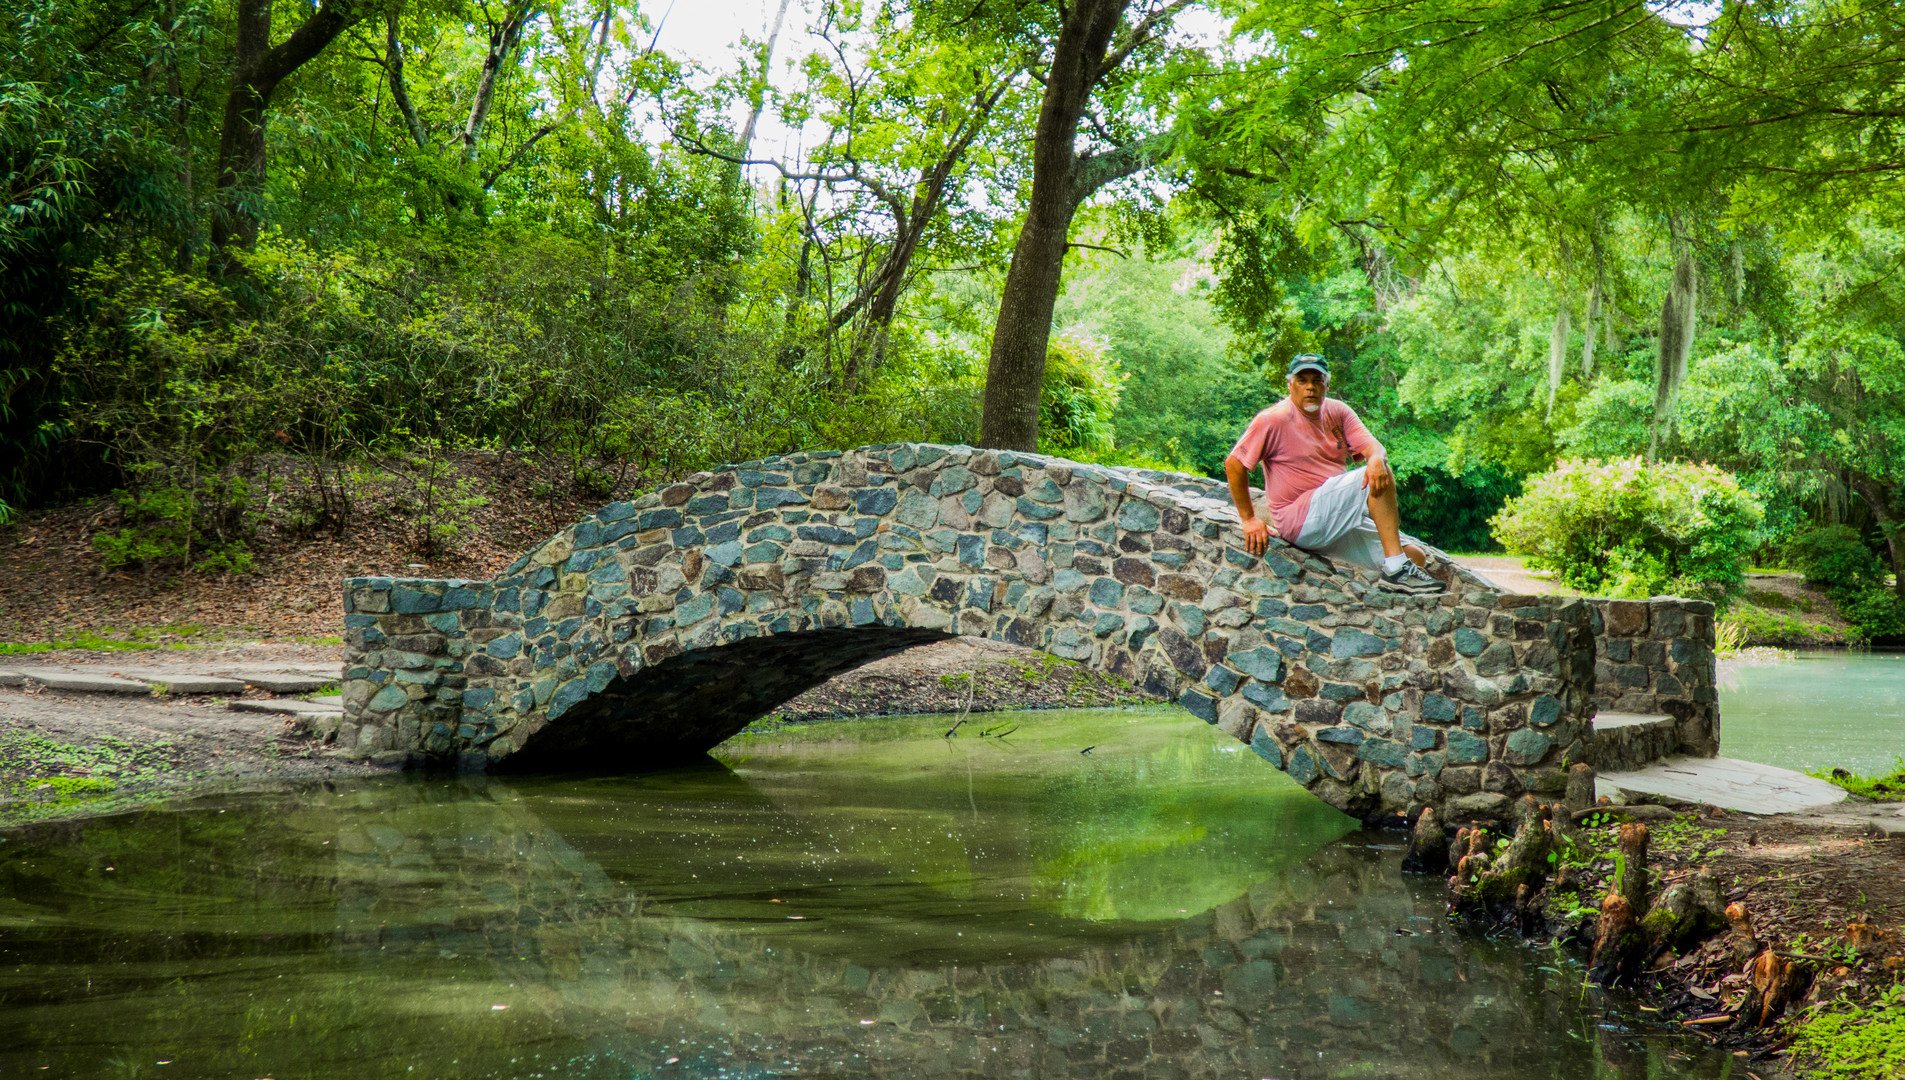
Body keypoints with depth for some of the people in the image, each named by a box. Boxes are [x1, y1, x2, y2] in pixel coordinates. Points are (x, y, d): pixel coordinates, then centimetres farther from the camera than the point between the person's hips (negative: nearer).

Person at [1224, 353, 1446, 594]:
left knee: (1415, 555, -4)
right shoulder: (1273, 420, -8)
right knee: (1383, 479, -25)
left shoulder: (1338, 412, 11)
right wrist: (1249, 519, -11)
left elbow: (1370, 445, -3)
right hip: (1300, 521, -7)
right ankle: (1396, 572, -29)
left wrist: (1377, 459, -28)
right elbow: (1234, 464, -9)